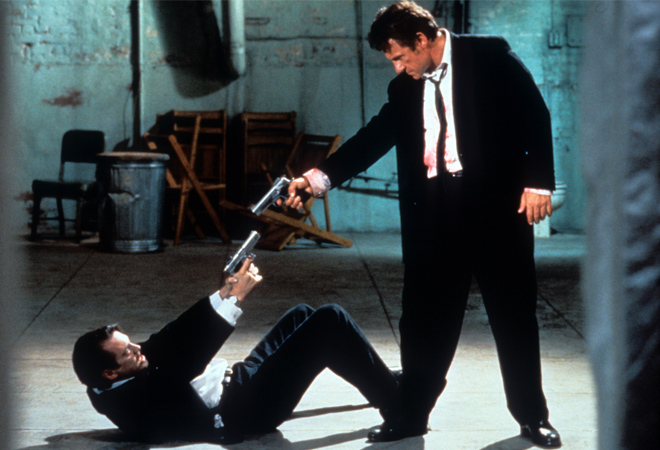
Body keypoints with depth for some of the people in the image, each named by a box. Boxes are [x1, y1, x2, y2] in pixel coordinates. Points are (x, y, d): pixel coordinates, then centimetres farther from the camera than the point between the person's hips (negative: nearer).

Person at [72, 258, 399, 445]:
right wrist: (235, 298, -34)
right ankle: (394, 404, 4)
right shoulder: (128, 400, -27)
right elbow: (185, 361, -36)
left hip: (236, 381, 10)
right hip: (244, 409, -10)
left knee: (301, 315, 20)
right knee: (330, 321, -12)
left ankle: (379, 381, 36)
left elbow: (172, 339, -4)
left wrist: (225, 291, -14)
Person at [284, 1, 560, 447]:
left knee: (515, 315, 5)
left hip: (498, 205, -4)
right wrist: (319, 177, -6)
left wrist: (538, 181, -13)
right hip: (435, 214, 4)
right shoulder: (405, 89, 10)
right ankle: (412, 413, 17)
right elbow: (374, 137, 6)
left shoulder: (490, 56, -4)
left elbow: (534, 116, -5)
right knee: (424, 319, 6)